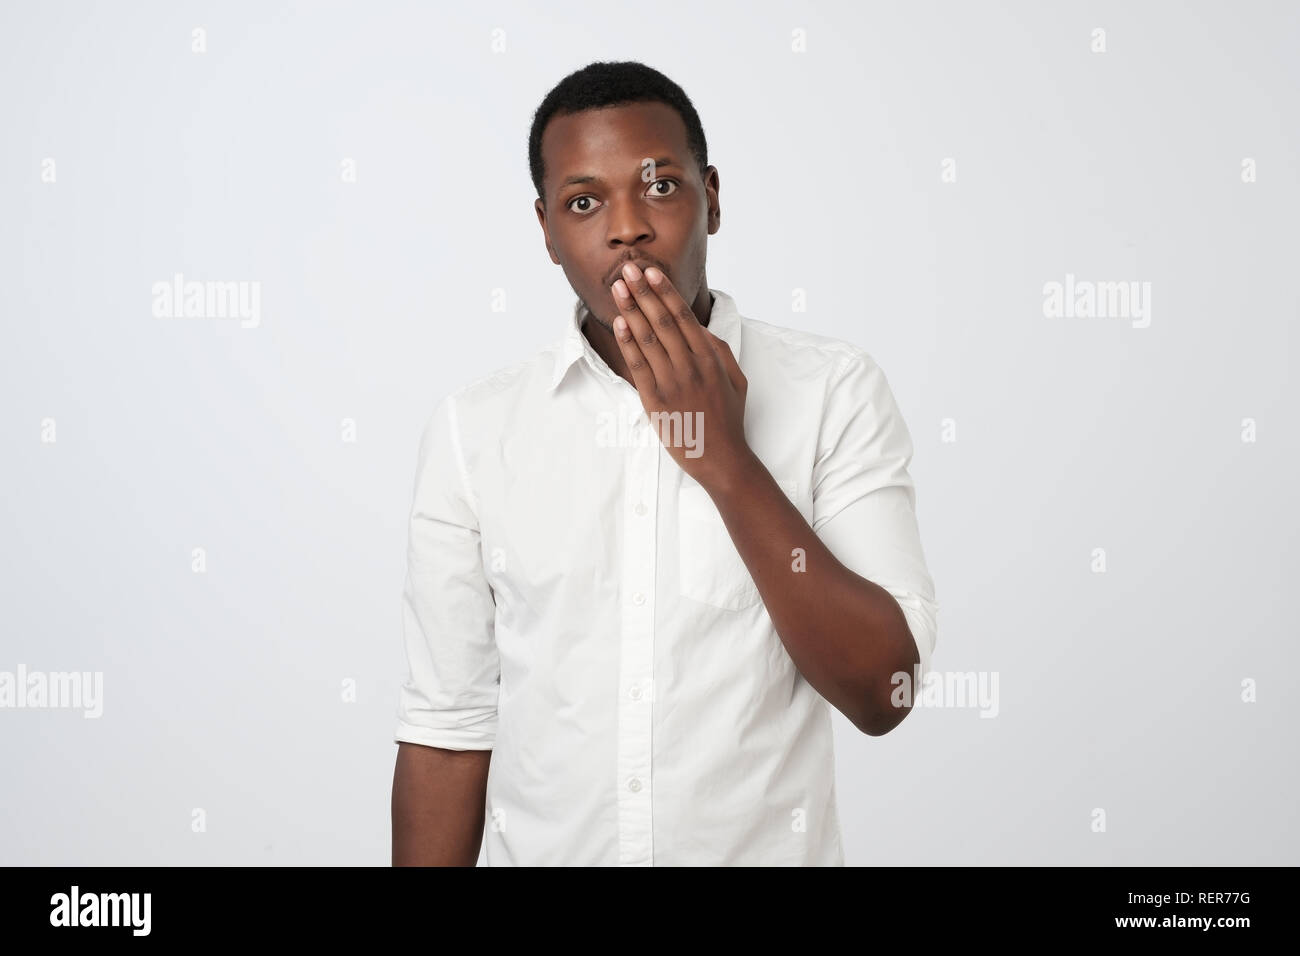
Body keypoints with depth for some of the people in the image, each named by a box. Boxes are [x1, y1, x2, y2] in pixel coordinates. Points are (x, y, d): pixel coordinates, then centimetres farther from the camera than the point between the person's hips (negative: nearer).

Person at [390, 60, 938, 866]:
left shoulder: (834, 391, -9)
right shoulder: (473, 428, -6)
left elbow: (883, 694, -15)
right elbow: (449, 725, -4)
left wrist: (727, 461, -21)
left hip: (771, 848, -1)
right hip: (540, 850, 1)